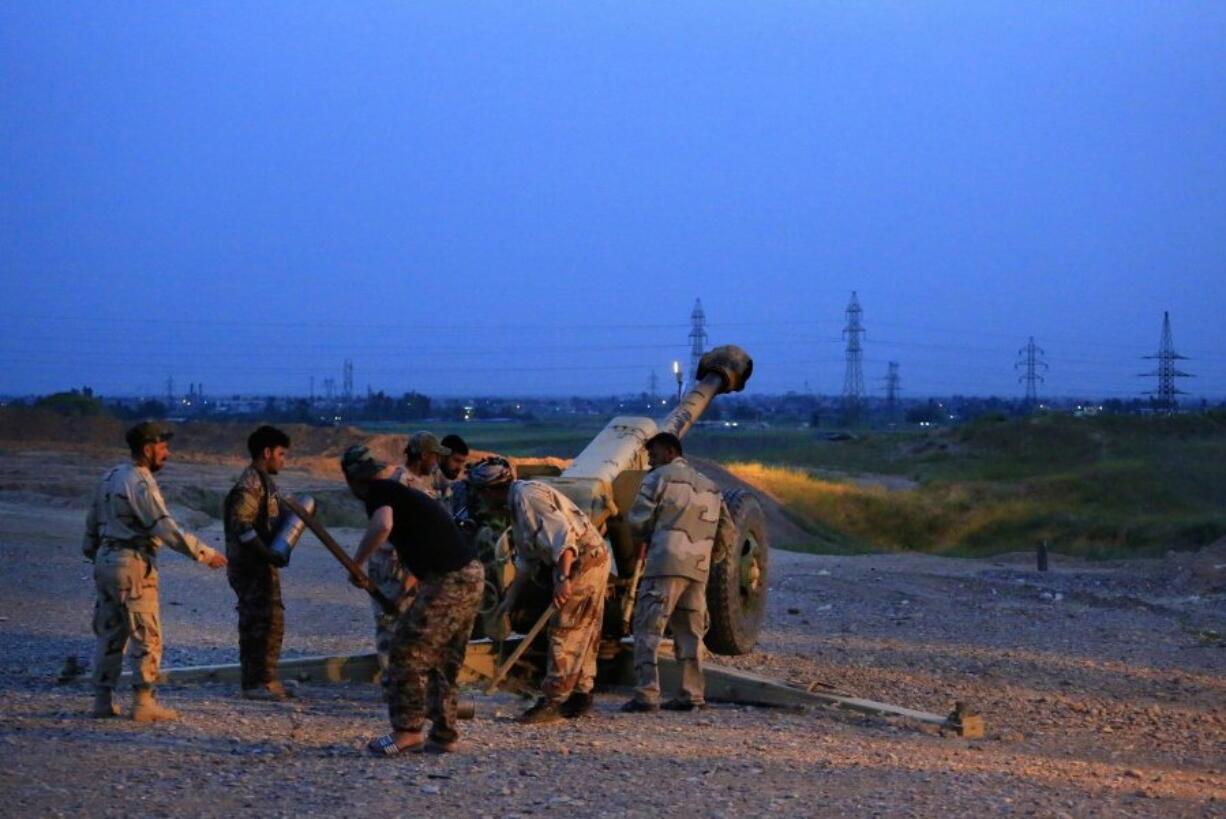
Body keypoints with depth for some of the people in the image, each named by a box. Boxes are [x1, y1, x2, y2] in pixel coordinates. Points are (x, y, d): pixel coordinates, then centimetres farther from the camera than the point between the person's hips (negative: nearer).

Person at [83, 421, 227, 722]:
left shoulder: (110, 477, 12)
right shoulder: (141, 484, -16)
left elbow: (92, 521, 18)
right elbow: (166, 529, -21)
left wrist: (94, 555, 29)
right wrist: (205, 554, -15)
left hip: (106, 561, 9)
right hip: (133, 564, -9)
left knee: (110, 634, 12)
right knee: (147, 638, -3)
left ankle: (103, 702, 13)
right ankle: (143, 704, -3)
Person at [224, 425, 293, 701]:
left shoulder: (263, 481, 17)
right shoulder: (250, 484, -16)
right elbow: (241, 526, -23)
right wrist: (269, 555, -25)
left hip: (262, 565, 10)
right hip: (252, 567, -10)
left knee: (260, 622, 14)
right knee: (266, 621, -10)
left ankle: (263, 680, 19)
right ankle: (258, 682, -7)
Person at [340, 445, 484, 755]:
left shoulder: (378, 492, -4)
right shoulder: (402, 493, 24)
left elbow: (382, 525, -26)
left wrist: (355, 563, -14)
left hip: (448, 581, -9)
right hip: (471, 575, 9)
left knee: (408, 653, -3)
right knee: (444, 660, 17)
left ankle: (407, 732, -1)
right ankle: (444, 735, 19)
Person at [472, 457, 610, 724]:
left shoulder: (527, 495, -14)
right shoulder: (517, 503, 20)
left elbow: (561, 534, -26)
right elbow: (526, 559, 27)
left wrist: (562, 578, -31)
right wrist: (511, 597, 27)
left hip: (582, 561, -11)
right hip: (592, 562, 11)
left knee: (563, 634, -9)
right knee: (582, 636, 14)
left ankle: (553, 701, -9)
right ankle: (581, 696, 19)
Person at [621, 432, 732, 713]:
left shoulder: (659, 478, 1)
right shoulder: (708, 485, 21)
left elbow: (637, 521, -3)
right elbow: (725, 529, 21)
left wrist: (647, 535, 17)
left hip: (666, 563, -6)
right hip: (699, 569, 6)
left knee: (648, 629, -6)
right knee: (689, 632, 14)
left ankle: (646, 694, -14)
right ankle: (692, 695, 11)